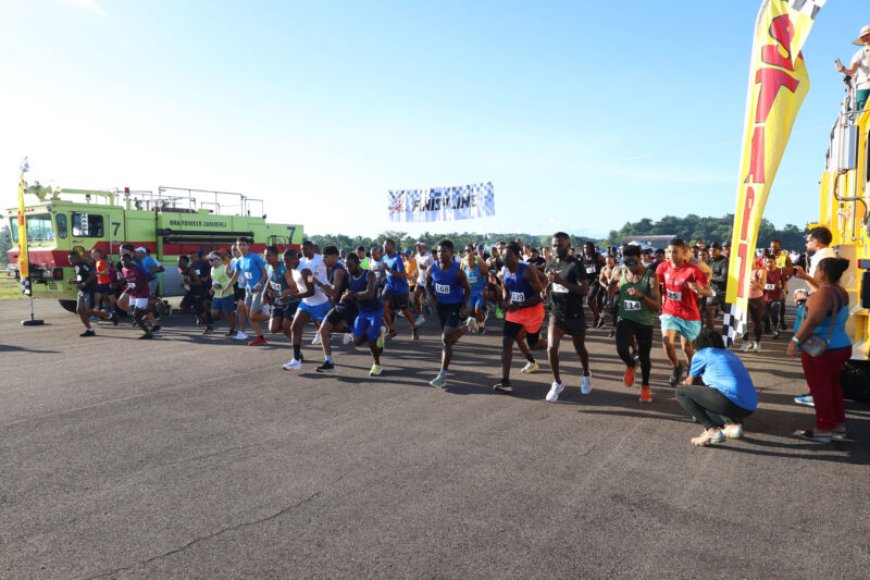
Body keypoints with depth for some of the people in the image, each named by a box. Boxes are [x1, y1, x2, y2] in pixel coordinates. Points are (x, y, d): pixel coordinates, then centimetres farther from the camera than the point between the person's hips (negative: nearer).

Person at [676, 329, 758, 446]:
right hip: (749, 408, 7)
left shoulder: (701, 354, 13)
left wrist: (684, 384, 51)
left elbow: (690, 383, 26)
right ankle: (732, 424, 6)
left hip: (729, 399, -7)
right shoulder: (730, 354, 31)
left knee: (681, 391, 7)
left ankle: (712, 430, -8)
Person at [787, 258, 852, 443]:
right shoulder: (841, 292, 7)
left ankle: (824, 429, 6)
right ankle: (839, 424, 27)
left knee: (820, 388, 0)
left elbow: (814, 320, -35)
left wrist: (796, 340, -31)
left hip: (821, 350, -9)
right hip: (841, 347, 9)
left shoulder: (823, 293, -22)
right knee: (833, 386, 19)